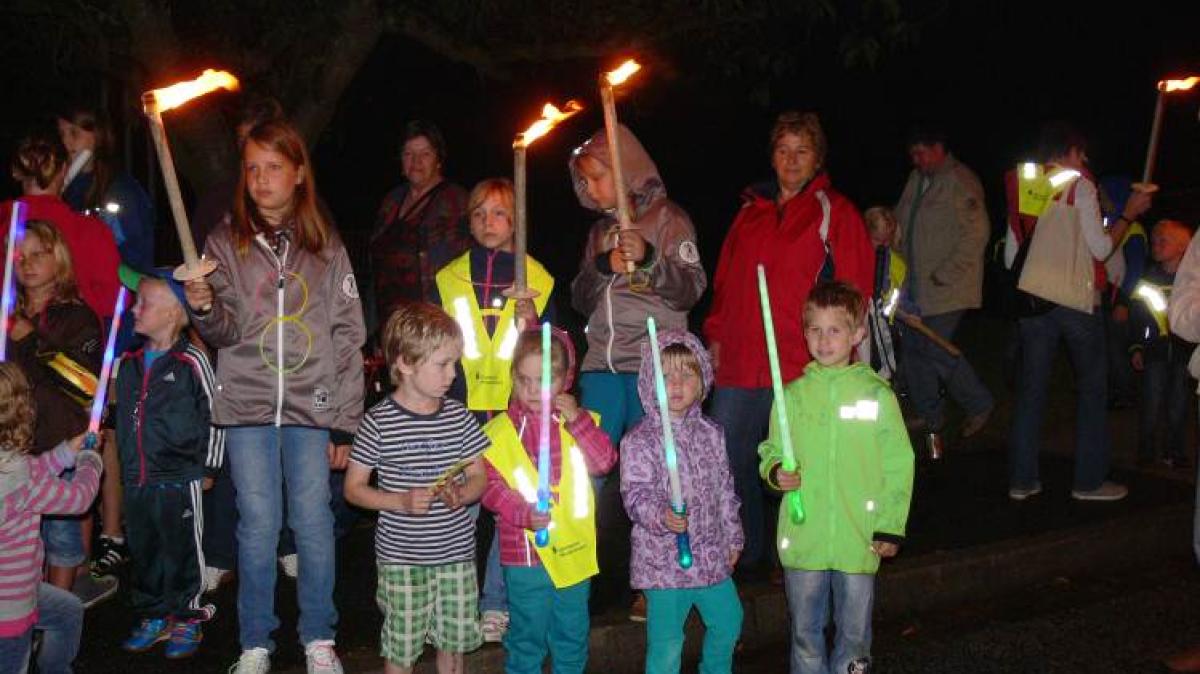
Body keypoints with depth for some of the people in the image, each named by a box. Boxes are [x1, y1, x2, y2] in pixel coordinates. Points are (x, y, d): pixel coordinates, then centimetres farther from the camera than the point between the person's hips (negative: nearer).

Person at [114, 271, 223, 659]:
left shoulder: (191, 362, -11)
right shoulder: (130, 364, 9)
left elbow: (214, 415, -7)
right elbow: (123, 419, 18)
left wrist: (208, 468, -5)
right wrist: (126, 467, 17)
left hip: (180, 479, -6)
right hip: (136, 480, 6)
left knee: (182, 551, 4)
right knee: (142, 551, 14)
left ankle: (187, 619, 19)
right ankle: (153, 617, 28)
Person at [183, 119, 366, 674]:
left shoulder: (327, 248, 5)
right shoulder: (226, 243, 5)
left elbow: (349, 338, 4)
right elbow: (226, 332, -1)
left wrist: (346, 423, 1)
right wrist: (204, 308, -24)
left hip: (312, 405, 0)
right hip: (248, 403, 0)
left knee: (314, 522, 2)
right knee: (258, 524, 4)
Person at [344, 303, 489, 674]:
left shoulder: (459, 417, 0)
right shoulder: (378, 422, -10)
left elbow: (479, 477, 7)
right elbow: (353, 487, -4)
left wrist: (460, 494, -15)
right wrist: (400, 501, -19)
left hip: (456, 551, 3)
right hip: (401, 558, -3)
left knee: (453, 642, 15)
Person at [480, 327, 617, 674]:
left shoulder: (579, 422, 2)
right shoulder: (499, 431, -8)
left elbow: (604, 461, -9)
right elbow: (489, 486, -11)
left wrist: (578, 421, -18)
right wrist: (524, 513, -25)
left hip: (575, 549, 3)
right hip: (524, 552, -3)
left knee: (573, 632, 19)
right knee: (527, 634, 9)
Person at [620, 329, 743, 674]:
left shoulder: (711, 433, 6)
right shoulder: (640, 441, -13)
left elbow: (725, 488, 13)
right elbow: (636, 494, -18)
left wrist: (733, 537, 16)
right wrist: (662, 516, -36)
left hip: (712, 555, 6)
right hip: (664, 560, -6)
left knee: (728, 621, 21)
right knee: (666, 641, 1)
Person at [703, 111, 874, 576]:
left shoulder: (834, 213, 2)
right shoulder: (751, 211, 17)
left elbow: (853, 290, -3)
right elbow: (725, 280, 19)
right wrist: (716, 335, 12)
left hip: (802, 368, -5)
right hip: (740, 365, 5)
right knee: (722, 460, 7)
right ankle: (746, 554, 23)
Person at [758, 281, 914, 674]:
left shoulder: (878, 395, -3)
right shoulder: (793, 395, 2)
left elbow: (898, 465, 0)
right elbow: (771, 450, 12)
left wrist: (891, 527, -2)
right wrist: (775, 471, -11)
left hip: (859, 538, -1)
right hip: (803, 538, 2)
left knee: (854, 631, 11)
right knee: (805, 630, 13)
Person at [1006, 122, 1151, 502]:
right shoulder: (1080, 185, -4)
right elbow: (1101, 248, -6)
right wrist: (1128, 215, 6)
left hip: (1032, 296, 4)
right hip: (1075, 299, -4)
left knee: (1031, 387, 6)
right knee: (1092, 387, 8)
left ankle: (1022, 480, 7)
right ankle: (1090, 481, 10)